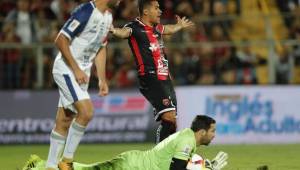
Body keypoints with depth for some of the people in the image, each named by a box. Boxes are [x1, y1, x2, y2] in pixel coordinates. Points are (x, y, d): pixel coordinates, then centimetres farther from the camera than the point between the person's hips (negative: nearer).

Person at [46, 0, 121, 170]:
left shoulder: (108, 17, 8)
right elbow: (61, 40, -19)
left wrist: (102, 79, 14)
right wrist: (76, 69, -20)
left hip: (82, 74, 8)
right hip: (66, 69, -8)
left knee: (64, 122, 8)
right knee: (86, 112, -19)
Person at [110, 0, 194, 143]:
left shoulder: (156, 27, 18)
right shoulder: (136, 27, -8)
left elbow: (168, 29, 42)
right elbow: (125, 32, -31)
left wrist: (180, 25, 61)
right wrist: (114, 31, -54)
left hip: (165, 79, 9)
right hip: (150, 79, -9)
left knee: (170, 123, 7)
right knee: (169, 117, -22)